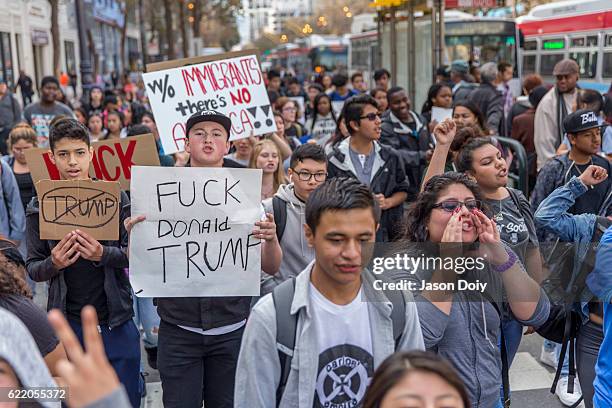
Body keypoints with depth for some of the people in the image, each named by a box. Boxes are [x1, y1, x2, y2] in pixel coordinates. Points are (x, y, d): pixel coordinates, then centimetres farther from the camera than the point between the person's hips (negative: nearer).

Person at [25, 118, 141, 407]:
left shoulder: (116, 198, -3)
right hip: (67, 323, 1)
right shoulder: (40, 208, 0)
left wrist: (103, 254, -23)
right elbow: (32, 269, 2)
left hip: (116, 321, 0)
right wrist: (53, 264, -20)